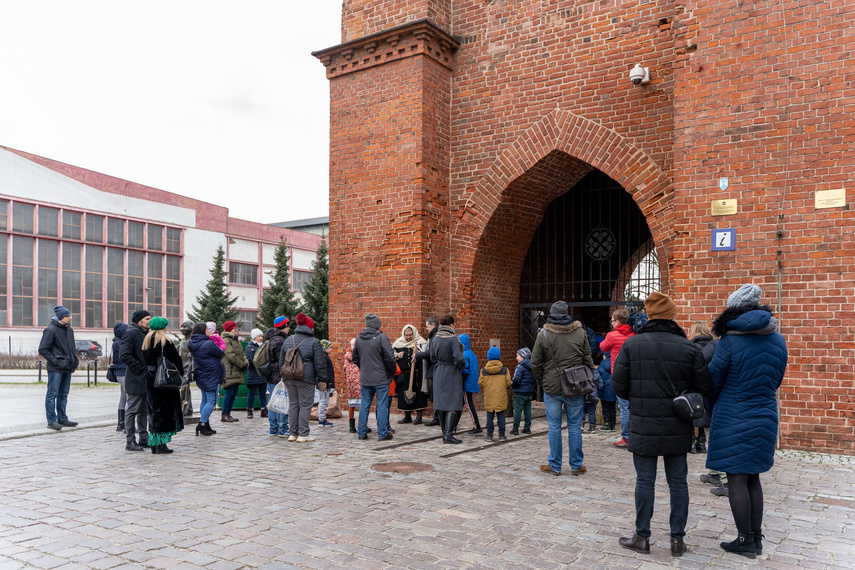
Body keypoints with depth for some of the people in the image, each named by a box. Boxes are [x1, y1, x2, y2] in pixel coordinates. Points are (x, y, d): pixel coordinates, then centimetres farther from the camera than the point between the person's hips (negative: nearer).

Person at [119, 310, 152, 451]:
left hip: (146, 380, 9)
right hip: (135, 381, -9)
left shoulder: (146, 334, 15)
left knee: (144, 411, 14)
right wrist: (141, 368, -19)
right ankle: (130, 441, 7)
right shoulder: (130, 333, -12)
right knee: (132, 411, 0)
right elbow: (124, 355, -21)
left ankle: (144, 439, 22)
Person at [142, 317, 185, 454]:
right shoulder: (166, 343, -12)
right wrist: (181, 373, 3)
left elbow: (145, 360, 9)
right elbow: (176, 360, -10)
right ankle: (160, 444, 0)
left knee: (154, 411, 14)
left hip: (150, 379, 6)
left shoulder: (145, 342, 7)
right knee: (164, 411, 0)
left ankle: (154, 444, 18)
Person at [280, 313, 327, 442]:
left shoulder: (288, 340, 11)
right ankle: (303, 434, 3)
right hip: (306, 378, -5)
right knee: (305, 405, 1)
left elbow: (281, 361, 16)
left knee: (293, 404, 13)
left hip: (289, 378, 6)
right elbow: (320, 364, -6)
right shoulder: (314, 342, -6)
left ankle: (293, 433, 17)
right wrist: (321, 380, 1)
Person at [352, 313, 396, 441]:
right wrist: (392, 371, 2)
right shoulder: (381, 337, -13)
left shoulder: (359, 338, 5)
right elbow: (390, 358, -14)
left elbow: (355, 358, 14)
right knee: (382, 405, 2)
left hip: (365, 378, 5)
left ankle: (362, 432, 17)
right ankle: (383, 434, 6)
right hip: (381, 378, -5)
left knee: (364, 405, 12)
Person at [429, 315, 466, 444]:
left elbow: (432, 358, 8)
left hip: (439, 374, 6)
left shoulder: (435, 339, 2)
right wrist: (462, 366, -3)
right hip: (452, 373, -6)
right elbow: (459, 358, -22)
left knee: (441, 403, 13)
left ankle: (445, 432, 23)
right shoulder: (453, 339, -16)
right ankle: (448, 434, -10)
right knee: (453, 404, -3)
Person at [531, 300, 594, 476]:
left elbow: (535, 364, -2)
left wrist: (542, 383, 12)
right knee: (574, 426, 10)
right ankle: (576, 465, 17)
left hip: (552, 389, -1)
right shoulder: (580, 333, 0)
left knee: (554, 427, 7)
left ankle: (554, 466, 14)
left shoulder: (544, 335, -4)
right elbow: (588, 361, 4)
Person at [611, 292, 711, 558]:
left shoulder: (632, 344, -8)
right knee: (678, 481, 12)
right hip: (677, 427, 2)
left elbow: (618, 385, -7)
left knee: (645, 481, 7)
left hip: (644, 426, -1)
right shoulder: (688, 347, -5)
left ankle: (642, 537, 17)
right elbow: (703, 387, -2)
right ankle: (677, 539, 21)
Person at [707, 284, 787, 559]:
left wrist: (708, 408, 10)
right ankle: (756, 538, 24)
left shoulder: (729, 342, -15)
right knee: (753, 479, 17)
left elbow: (713, 382, -8)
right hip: (764, 419, 7)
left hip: (733, 420, -6)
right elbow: (776, 381, 15)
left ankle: (745, 541, 9)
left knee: (737, 480, 3)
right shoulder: (778, 341, 4)